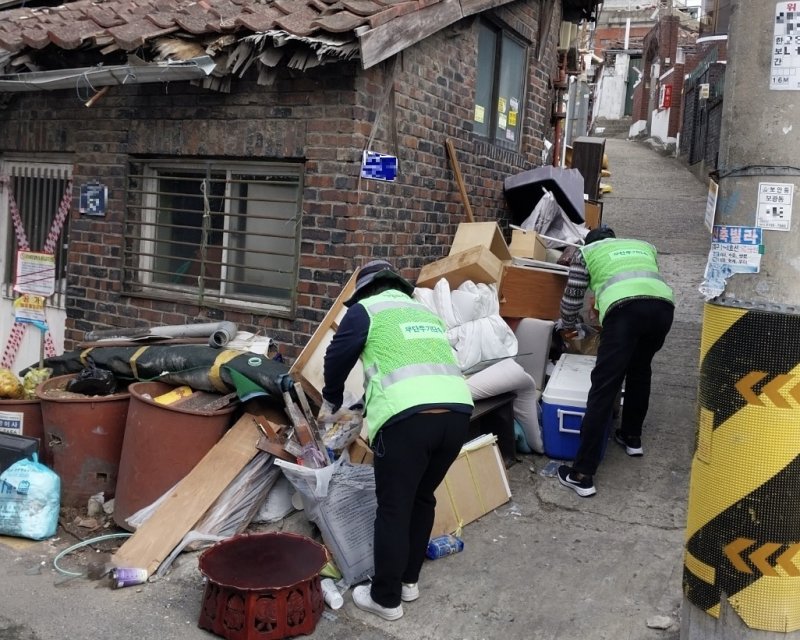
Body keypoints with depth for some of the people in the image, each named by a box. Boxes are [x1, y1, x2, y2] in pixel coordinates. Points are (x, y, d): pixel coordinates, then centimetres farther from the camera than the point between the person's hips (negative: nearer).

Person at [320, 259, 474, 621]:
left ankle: (385, 599, 21)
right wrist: (367, 405, 49)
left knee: (393, 509, 9)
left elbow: (337, 358, 19)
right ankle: (409, 581, 37)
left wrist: (331, 401, 40)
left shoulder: (365, 309, 15)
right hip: (457, 411, 6)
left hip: (407, 417, -6)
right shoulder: (426, 313, 32)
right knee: (422, 499, 23)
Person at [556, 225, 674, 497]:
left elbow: (572, 297, 31)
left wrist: (567, 327, 50)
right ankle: (632, 437, 42)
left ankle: (582, 474, -4)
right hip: (663, 306, 5)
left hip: (625, 309, -4)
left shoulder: (586, 252, 27)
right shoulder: (645, 246, 38)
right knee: (640, 370, 30)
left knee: (604, 388, -4)